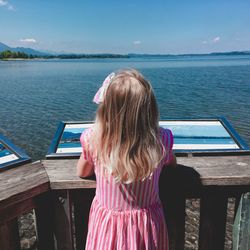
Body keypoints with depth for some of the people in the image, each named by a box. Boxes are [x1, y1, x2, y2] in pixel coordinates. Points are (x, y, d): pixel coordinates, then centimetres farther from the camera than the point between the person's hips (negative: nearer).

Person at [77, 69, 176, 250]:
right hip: (146, 227, 1)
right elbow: (172, 163, 1)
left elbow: (82, 172, -3)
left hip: (107, 225, 0)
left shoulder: (93, 139, -26)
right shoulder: (161, 140, -24)